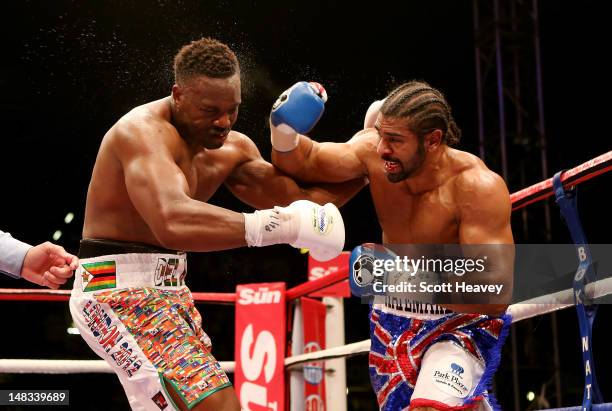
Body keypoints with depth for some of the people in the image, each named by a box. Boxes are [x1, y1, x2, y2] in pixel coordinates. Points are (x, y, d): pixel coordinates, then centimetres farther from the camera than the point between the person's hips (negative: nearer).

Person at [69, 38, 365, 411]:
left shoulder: (231, 149, 6)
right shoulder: (144, 131, -21)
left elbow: (299, 199, 4)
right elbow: (172, 221, -40)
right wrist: (278, 224, -47)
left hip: (170, 291, 10)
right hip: (118, 289, -10)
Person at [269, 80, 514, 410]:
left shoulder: (477, 187, -26)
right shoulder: (374, 151, -14)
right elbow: (305, 163, 1)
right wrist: (284, 136, -22)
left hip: (459, 323, -5)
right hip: (392, 321, 6)